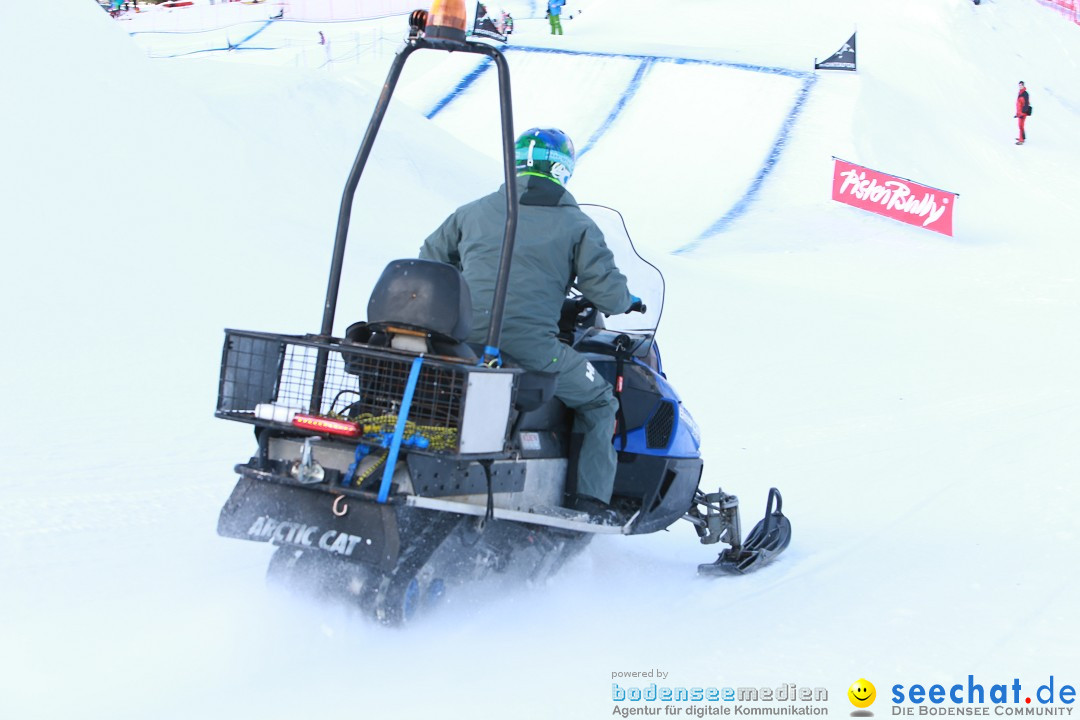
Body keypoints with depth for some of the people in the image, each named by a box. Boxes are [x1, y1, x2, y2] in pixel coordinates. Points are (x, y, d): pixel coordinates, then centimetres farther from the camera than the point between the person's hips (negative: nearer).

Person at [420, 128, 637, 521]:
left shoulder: (473, 212, 16)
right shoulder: (576, 225, 7)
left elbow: (428, 265, 25)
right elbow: (609, 294, 2)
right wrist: (629, 302, 26)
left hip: (463, 341, 4)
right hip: (531, 347, -4)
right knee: (600, 403, 19)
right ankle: (590, 498, 7)